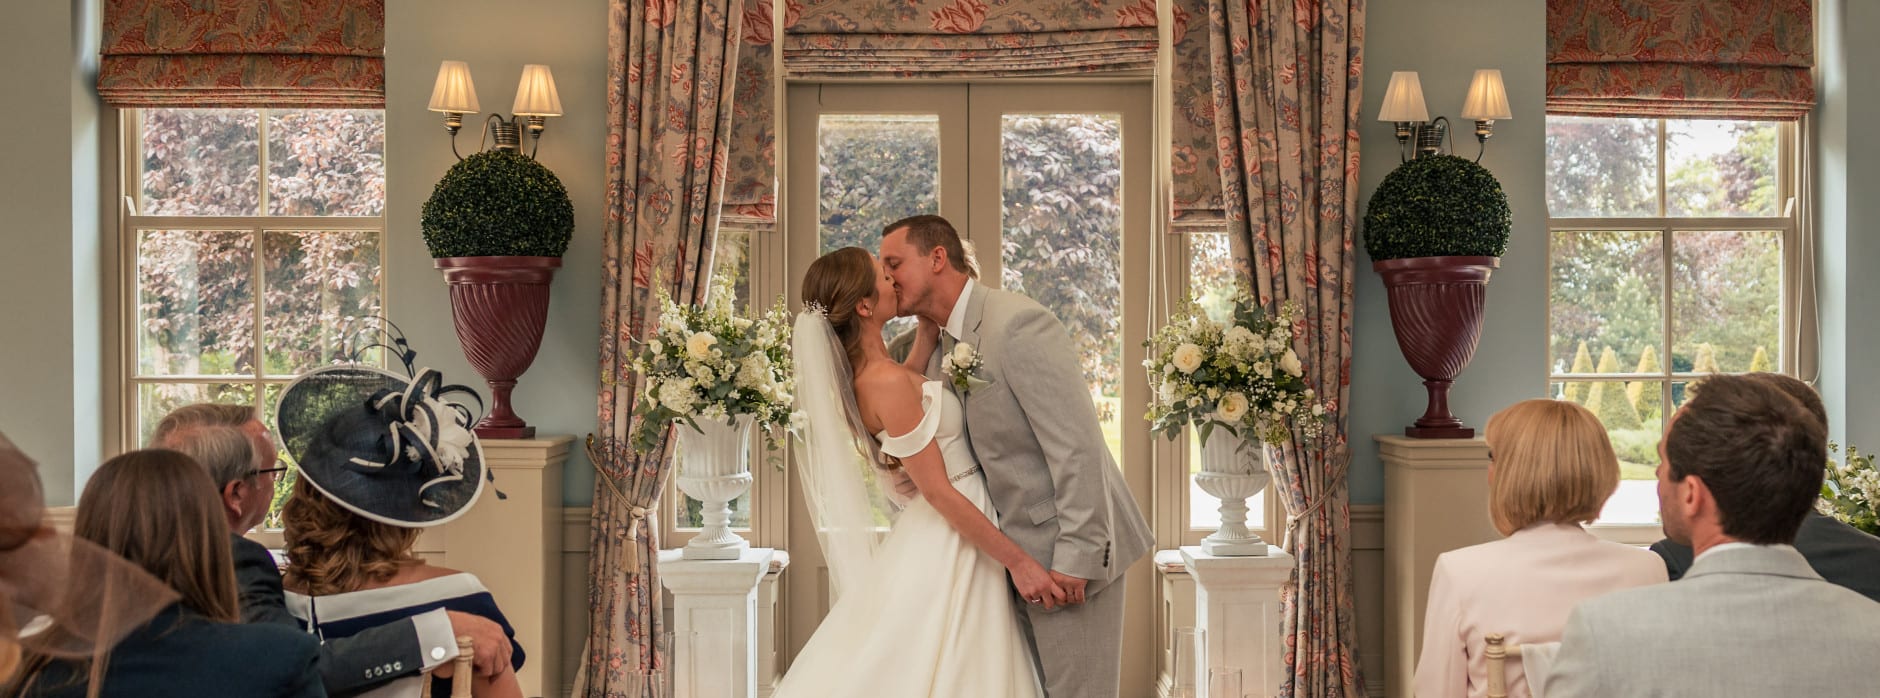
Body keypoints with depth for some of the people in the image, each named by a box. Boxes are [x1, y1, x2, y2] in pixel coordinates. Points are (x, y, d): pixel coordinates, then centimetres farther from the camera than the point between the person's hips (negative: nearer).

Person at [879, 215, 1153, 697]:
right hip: (1020, 556, 9)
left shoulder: (1018, 323, -18)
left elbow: (1077, 446, -22)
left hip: (1071, 554, -8)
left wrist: (1074, 556, -23)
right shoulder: (942, 353, 10)